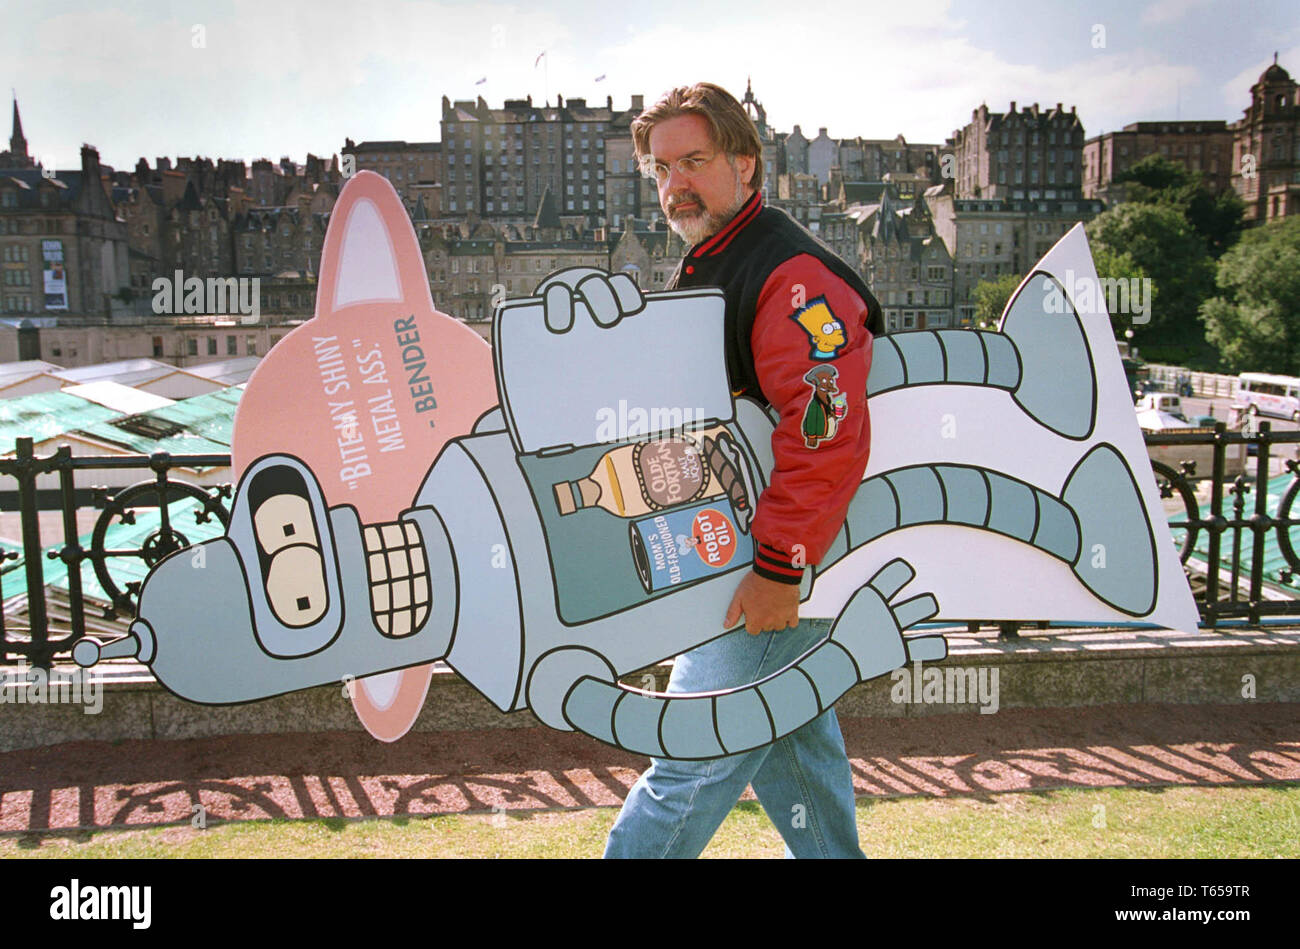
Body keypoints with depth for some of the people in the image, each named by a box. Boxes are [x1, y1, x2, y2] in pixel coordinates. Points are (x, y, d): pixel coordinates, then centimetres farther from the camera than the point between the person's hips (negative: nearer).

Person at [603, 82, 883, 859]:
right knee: (790, 739, 19)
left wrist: (778, 569, -26)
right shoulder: (698, 272, 15)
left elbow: (828, 434, -27)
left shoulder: (794, 275, -17)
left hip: (776, 566, -10)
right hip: (726, 555, 10)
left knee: (693, 757, -3)